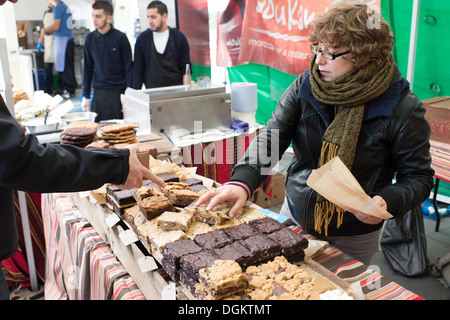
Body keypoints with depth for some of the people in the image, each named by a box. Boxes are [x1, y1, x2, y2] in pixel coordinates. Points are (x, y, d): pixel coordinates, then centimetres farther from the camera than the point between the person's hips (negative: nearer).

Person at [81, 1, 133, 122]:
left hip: (118, 92, -3)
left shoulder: (120, 38, -5)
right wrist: (86, 96, 8)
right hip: (98, 93, 3)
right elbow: (87, 68, 12)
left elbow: (128, 68, -3)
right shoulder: (90, 38, 6)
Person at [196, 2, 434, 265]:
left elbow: (419, 177, -8)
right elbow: (271, 137, -14)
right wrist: (241, 182, -30)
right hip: (295, 219, 3)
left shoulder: (403, 108, -15)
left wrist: (387, 202, -28)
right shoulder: (305, 87, -7)